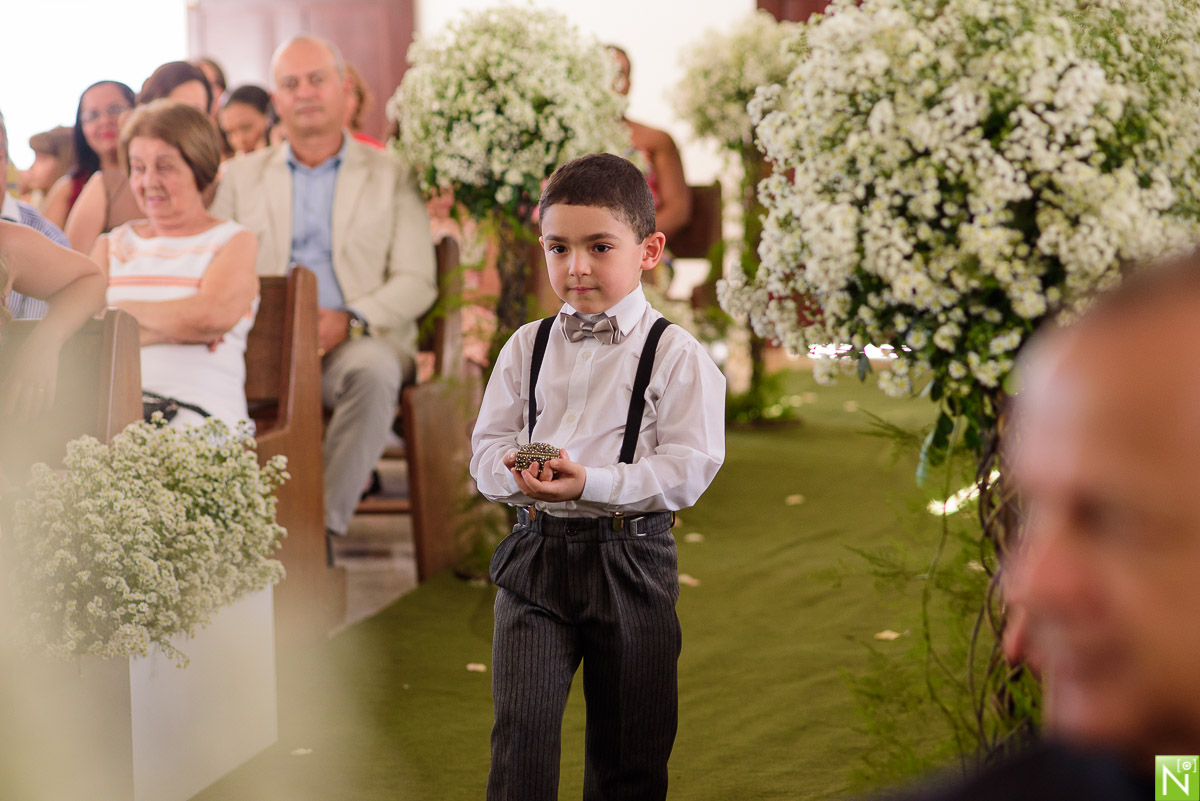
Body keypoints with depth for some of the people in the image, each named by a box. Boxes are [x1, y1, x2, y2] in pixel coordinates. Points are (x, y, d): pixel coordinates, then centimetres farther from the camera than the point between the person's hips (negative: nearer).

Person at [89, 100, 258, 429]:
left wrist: (118, 310, 3)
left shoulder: (234, 242, 12)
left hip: (196, 406, -3)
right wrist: (175, 331, -4)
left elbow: (211, 316, -9)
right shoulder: (111, 245, 24)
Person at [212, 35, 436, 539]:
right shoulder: (241, 176, 21)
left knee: (372, 370, -38)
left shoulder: (392, 176, 14)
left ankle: (325, 521, -37)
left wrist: (350, 320, -14)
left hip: (358, 342, -1)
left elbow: (417, 281, 4)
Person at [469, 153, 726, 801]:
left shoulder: (674, 353, -4)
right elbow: (487, 444, 8)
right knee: (521, 724, -9)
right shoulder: (527, 346, 8)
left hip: (630, 558, -2)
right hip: (535, 553, 2)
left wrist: (593, 483, -24)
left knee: (630, 746, 8)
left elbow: (688, 468, -12)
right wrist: (515, 472, -15)